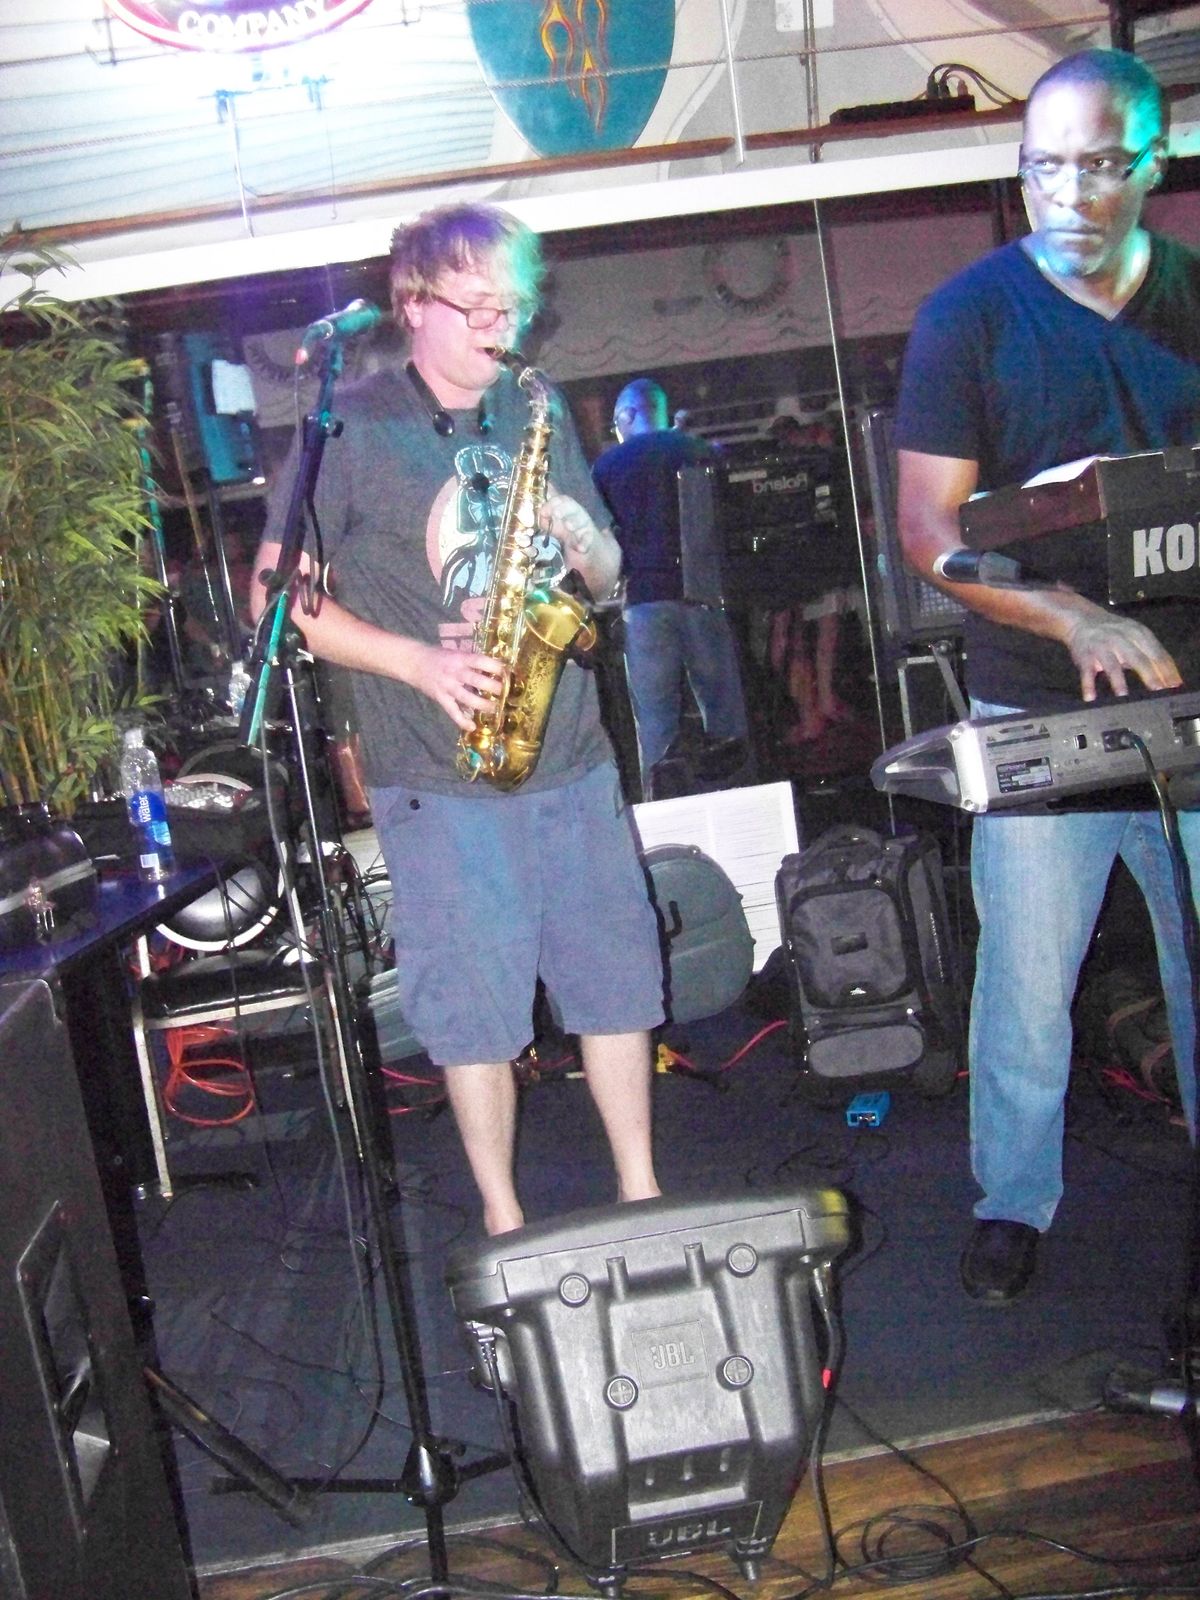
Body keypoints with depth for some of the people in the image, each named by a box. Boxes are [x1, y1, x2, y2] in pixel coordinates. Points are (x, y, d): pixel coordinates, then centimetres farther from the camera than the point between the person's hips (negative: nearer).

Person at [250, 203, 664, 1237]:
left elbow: (608, 577, 18)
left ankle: (642, 1191, 28)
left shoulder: (539, 418, 12)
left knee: (618, 978, 10)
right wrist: (416, 662, -16)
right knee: (478, 1009, 4)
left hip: (574, 759, 5)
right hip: (440, 779, -4)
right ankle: (504, 1221, 22)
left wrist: (584, 543, -6)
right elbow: (281, 598, -5)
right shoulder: (351, 430, -3)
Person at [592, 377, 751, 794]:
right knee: (724, 711, 6)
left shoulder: (607, 465, 7)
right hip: (702, 593, 1)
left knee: (655, 721, -1)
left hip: (645, 597, -1)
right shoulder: (697, 450, 9)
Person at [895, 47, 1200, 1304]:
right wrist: (1078, 621, -21)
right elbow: (928, 529, -8)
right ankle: (1013, 1201, 25)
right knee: (1026, 974, 6)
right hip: (1038, 714, -2)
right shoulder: (968, 316, -3)